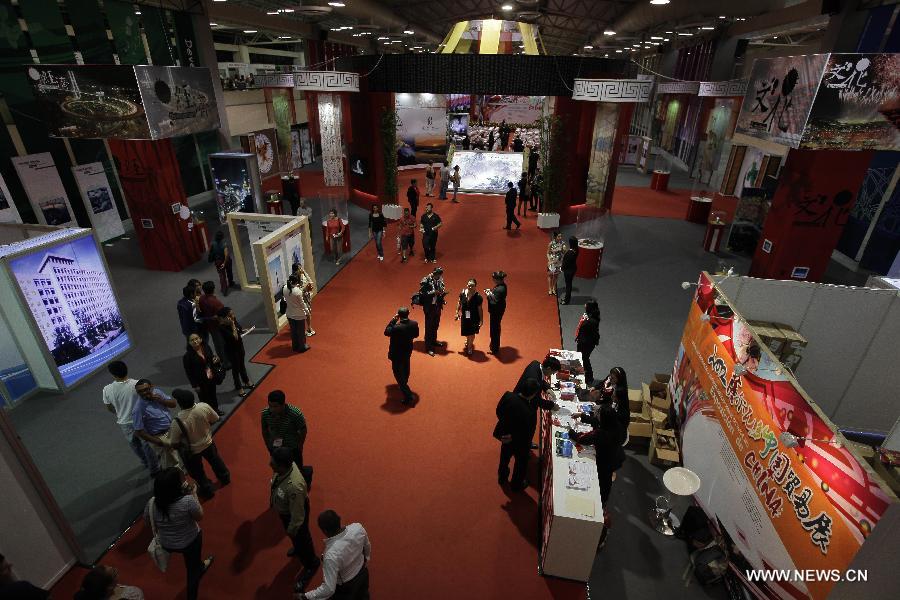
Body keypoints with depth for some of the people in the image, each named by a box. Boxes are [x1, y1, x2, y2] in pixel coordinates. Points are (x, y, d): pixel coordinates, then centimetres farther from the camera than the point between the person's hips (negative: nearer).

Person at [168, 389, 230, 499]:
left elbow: (174, 444, -21)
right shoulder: (204, 406, -27)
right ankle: (225, 478, 54)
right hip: (208, 443, 3)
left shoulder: (178, 422, -36)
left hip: (191, 451, -3)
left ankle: (207, 490, 46)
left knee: (198, 473, 25)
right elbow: (215, 419, -7)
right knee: (215, 461, 32)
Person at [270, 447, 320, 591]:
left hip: (294, 514, -7)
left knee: (301, 539, 22)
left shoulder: (294, 486, -48)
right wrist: (273, 500, 16)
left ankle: (311, 565, 52)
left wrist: (292, 530, -13)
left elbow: (297, 515, -30)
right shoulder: (286, 465, -26)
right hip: (284, 510, 7)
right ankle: (297, 547, 69)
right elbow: (276, 484, 0)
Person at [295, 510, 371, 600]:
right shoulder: (357, 527, -25)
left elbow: (329, 589, -29)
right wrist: (366, 558, 16)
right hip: (363, 572, 5)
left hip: (347, 588, -5)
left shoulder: (331, 555, -39)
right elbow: (367, 546, -4)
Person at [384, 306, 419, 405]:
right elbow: (416, 335, -2)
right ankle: (404, 383, 57)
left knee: (398, 374, 7)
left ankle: (408, 396, 6)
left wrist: (393, 320, -17)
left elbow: (386, 332, -17)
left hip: (397, 354, -6)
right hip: (408, 351, 7)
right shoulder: (414, 324, -18)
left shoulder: (396, 327, -35)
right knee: (405, 369, 30)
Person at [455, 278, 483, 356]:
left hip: (474, 318, -3)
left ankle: (469, 347, 34)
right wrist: (457, 313, 5)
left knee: (471, 333, 8)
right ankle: (469, 342, 52)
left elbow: (480, 309, -14)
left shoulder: (478, 297, -21)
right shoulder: (462, 293, -13)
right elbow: (459, 303, 3)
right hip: (464, 316, 3)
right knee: (466, 333, 18)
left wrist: (481, 320, -10)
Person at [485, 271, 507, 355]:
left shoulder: (499, 290, -33)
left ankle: (495, 349, 26)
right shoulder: (502, 285, -3)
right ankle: (494, 344, 47)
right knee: (496, 327, 27)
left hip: (496, 312, -10)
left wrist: (488, 295, -21)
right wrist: (491, 291, -2)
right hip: (499, 310, 10)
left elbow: (495, 303, -31)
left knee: (494, 329, 8)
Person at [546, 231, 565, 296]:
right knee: (550, 275, 8)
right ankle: (550, 289, 21)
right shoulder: (551, 243, -17)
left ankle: (554, 288, 31)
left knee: (556, 275, 15)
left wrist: (564, 250, -22)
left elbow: (564, 253, -1)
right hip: (552, 261, -3)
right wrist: (550, 261, -17)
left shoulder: (563, 243, -9)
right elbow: (548, 253, -8)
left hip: (559, 261, 3)